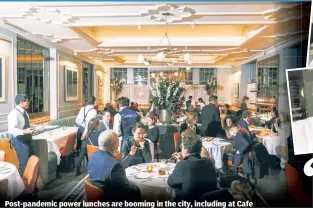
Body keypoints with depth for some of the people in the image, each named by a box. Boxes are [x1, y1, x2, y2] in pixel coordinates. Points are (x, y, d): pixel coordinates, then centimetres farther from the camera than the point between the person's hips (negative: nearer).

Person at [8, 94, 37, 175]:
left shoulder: (24, 112, 10)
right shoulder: (14, 113, -17)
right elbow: (11, 129, -26)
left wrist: (31, 130, 3)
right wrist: (25, 132, -33)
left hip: (28, 140, 9)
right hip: (20, 141, -9)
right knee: (24, 165, -3)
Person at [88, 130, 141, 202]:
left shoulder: (93, 156, -7)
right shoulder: (115, 165, -33)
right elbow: (126, 189, -22)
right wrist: (134, 187, 0)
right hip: (110, 199, -8)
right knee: (136, 190, 9)